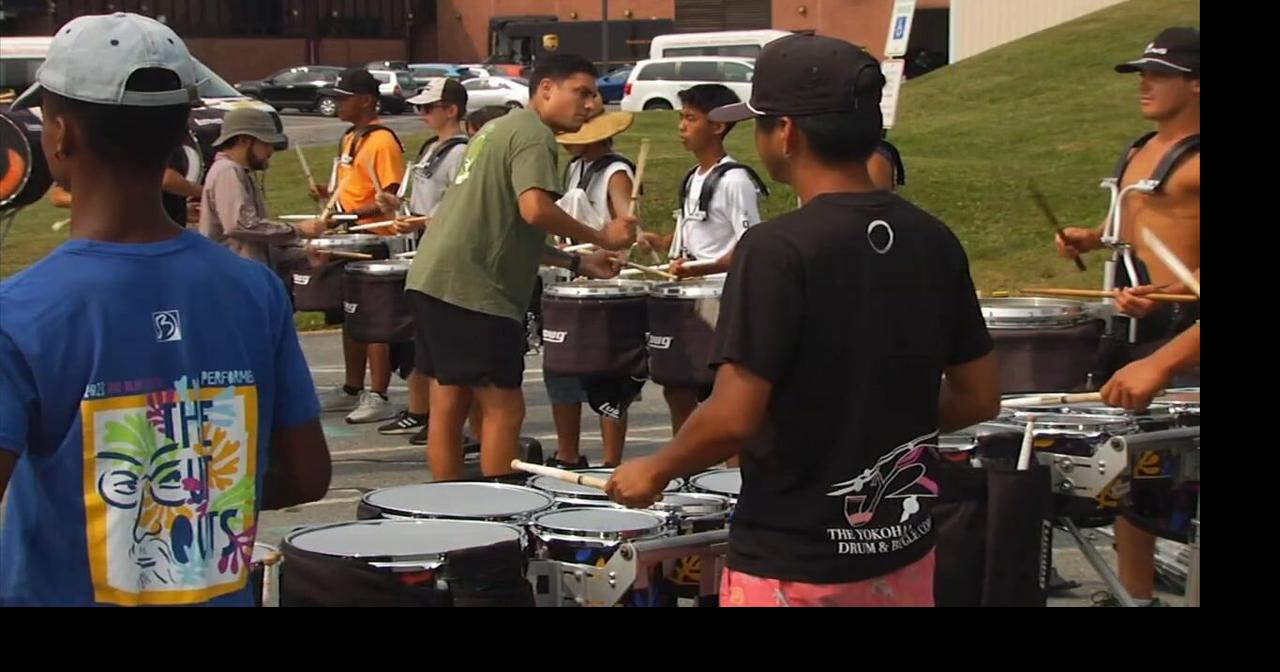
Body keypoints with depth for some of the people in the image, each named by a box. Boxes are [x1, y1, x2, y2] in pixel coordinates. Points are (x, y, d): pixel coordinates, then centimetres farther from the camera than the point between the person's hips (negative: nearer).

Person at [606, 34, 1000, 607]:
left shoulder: (778, 249, -18)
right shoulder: (934, 242, 0)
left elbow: (734, 418, -21)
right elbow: (979, 398, 6)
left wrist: (655, 470, -4)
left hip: (794, 567, -6)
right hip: (904, 555, 6)